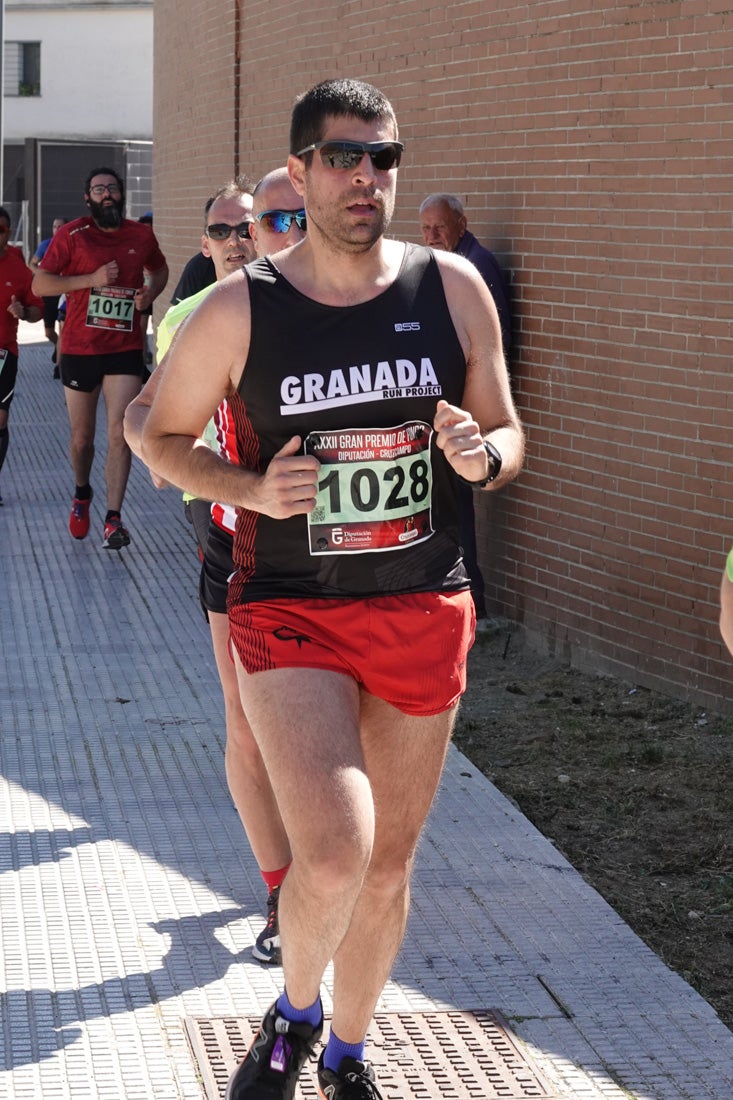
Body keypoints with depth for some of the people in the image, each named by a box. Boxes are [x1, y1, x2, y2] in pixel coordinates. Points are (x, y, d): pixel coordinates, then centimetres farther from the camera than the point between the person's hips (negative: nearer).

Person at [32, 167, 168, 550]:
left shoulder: (141, 236, 4)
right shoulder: (72, 235, -4)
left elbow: (159, 270, 24)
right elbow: (40, 284, -8)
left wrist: (151, 292, 1)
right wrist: (92, 279, -18)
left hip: (125, 350, 1)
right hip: (79, 350, -1)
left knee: (120, 434, -11)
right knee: (82, 438, 11)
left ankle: (113, 519, -9)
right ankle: (82, 495, 40)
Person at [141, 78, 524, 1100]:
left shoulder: (453, 289, -1)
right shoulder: (239, 309, -7)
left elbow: (509, 437, 9)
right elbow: (160, 434, 6)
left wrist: (482, 453, -15)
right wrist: (249, 489, -12)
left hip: (424, 612, 3)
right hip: (290, 612, -3)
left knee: (388, 863, 13)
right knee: (333, 853, -21)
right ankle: (293, 1014, 11)